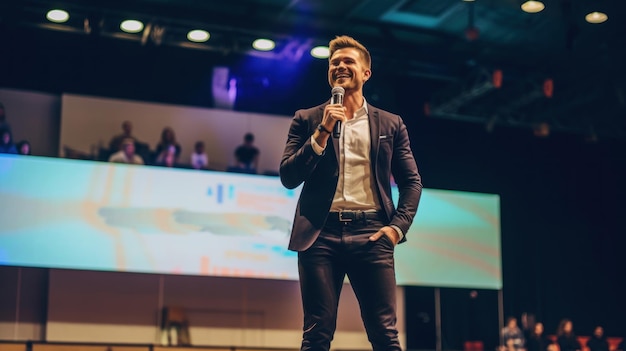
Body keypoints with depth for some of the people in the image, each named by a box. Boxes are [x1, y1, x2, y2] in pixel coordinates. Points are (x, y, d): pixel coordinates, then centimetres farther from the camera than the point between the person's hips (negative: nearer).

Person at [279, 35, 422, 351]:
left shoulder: (390, 124, 14)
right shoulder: (307, 120, 11)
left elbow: (411, 182, 13)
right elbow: (288, 178, 2)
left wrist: (397, 225, -2)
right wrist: (322, 132, -7)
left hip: (370, 233, 1)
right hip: (320, 233, 0)